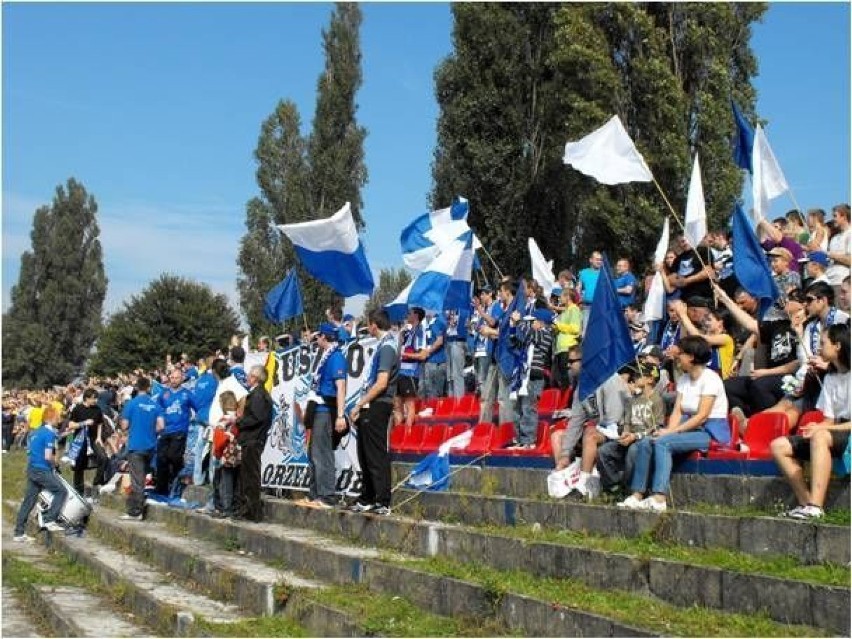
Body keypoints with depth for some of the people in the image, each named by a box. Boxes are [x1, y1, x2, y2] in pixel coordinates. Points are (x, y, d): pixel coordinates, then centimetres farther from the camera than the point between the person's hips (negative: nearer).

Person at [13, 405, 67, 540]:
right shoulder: (50, 433, -13)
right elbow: (48, 456, -20)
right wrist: (55, 461, 2)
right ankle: (49, 520, -7)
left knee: (29, 501, 10)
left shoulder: (35, 432, 14)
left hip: (31, 469, 9)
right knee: (61, 491, 0)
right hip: (42, 470, -9)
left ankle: (19, 533, 12)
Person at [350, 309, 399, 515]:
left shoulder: (386, 347, -14)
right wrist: (362, 406, 17)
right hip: (371, 407, 10)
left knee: (377, 456, -7)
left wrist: (359, 405, -15)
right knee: (366, 455, 15)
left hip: (376, 406, -10)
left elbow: (381, 383, -21)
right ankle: (367, 499, 24)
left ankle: (383, 503, -3)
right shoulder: (385, 344, 16)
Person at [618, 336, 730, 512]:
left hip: (712, 433, -8)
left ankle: (659, 499, -40)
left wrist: (671, 432, -21)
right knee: (645, 443, -13)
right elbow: (677, 411, 6)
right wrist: (668, 431, -14)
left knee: (663, 443, -30)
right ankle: (637, 495, -19)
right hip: (692, 429, 8)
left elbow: (702, 416, -18)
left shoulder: (710, 378, -11)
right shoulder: (683, 380, 15)